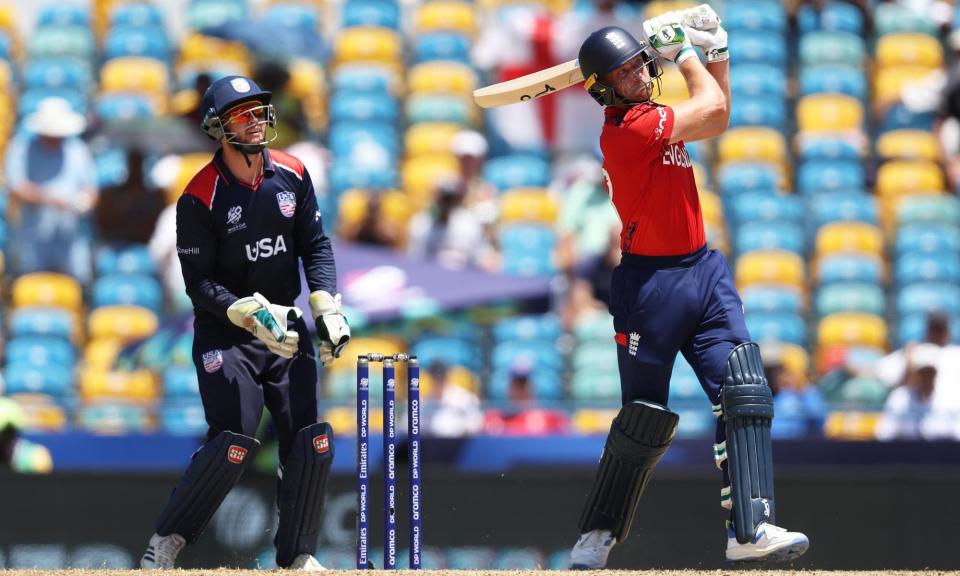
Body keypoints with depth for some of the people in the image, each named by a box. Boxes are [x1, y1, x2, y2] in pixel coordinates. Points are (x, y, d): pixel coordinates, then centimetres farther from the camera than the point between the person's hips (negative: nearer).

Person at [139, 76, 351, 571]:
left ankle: (297, 557, 12)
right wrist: (253, 315, -24)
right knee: (234, 445, -16)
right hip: (225, 331, -5)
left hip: (285, 326, 5)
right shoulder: (199, 198, -13)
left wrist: (328, 309, -7)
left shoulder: (292, 175, 2)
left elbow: (316, 246, 6)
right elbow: (199, 283, -13)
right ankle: (165, 544, 0)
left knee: (312, 443, -3)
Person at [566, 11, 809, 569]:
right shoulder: (626, 129, -18)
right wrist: (684, 49, 2)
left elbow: (716, 118, 23)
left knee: (746, 394, -7)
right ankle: (598, 534, 14)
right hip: (652, 282, -8)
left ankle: (750, 528, -13)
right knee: (645, 417, -1)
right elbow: (712, 108, -12)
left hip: (705, 272, 8)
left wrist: (716, 51, 14)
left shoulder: (653, 117, 11)